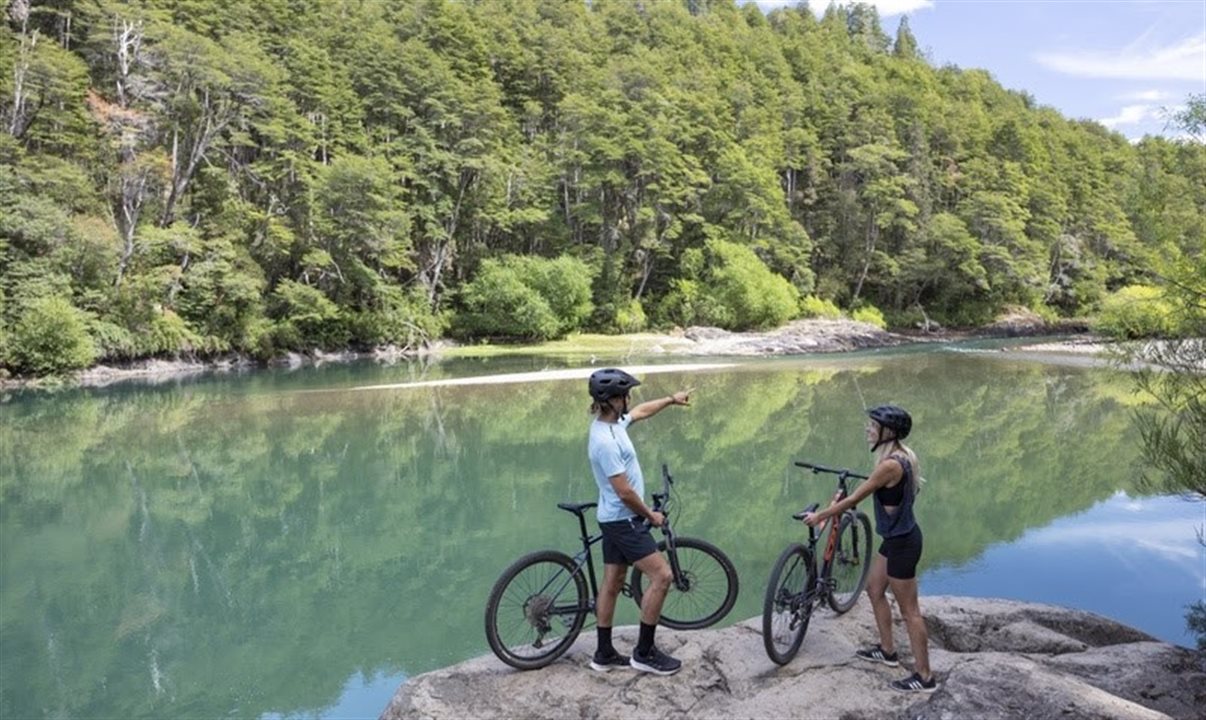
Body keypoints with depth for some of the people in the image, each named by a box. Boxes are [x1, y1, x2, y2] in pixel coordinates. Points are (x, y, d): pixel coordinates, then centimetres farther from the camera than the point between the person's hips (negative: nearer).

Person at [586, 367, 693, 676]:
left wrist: (671, 399, 32)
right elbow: (625, 492, -24)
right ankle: (644, 652, 2)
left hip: (614, 519, 10)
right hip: (623, 520, -10)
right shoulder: (605, 441, -27)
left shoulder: (612, 422, 3)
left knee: (612, 583, 14)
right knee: (662, 575, -8)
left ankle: (604, 654, 24)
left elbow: (641, 411, 26)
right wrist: (651, 515, -10)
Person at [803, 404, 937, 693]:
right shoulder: (901, 455, 3)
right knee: (874, 590, 23)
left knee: (909, 610, 3)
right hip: (898, 537, 10)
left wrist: (819, 516, -9)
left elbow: (854, 499, -20)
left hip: (901, 542, -10)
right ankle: (888, 651, 38)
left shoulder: (890, 464, -27)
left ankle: (925, 677, 16)